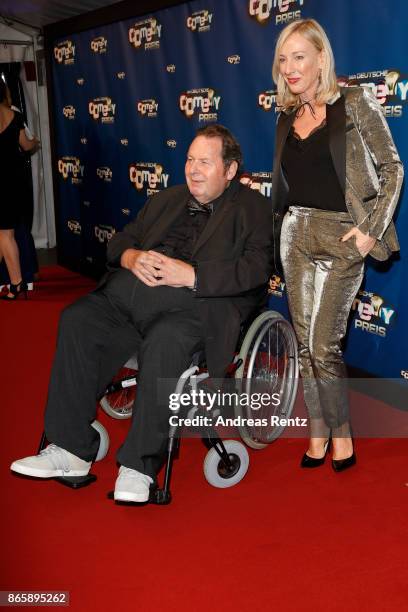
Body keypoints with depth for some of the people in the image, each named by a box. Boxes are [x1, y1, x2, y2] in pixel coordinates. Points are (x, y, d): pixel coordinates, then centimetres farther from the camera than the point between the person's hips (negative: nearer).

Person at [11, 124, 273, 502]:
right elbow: (120, 242, 24)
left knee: (164, 341, -37)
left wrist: (191, 275, -17)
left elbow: (255, 269, -7)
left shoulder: (253, 209, 9)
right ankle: (70, 449, -13)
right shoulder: (166, 200, 29)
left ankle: (140, 464, -26)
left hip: (199, 301, -5)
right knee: (77, 320, -18)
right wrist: (132, 257, -2)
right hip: (134, 294, 6)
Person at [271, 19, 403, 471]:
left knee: (322, 345, -7)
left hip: (340, 236, -5)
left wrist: (372, 229, -11)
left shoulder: (354, 103, -4)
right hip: (295, 234, 5)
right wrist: (280, 222, 9)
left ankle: (341, 435, 13)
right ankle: (318, 433, 20)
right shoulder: (287, 116, 11)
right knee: (304, 342, 7)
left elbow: (391, 168, -4)